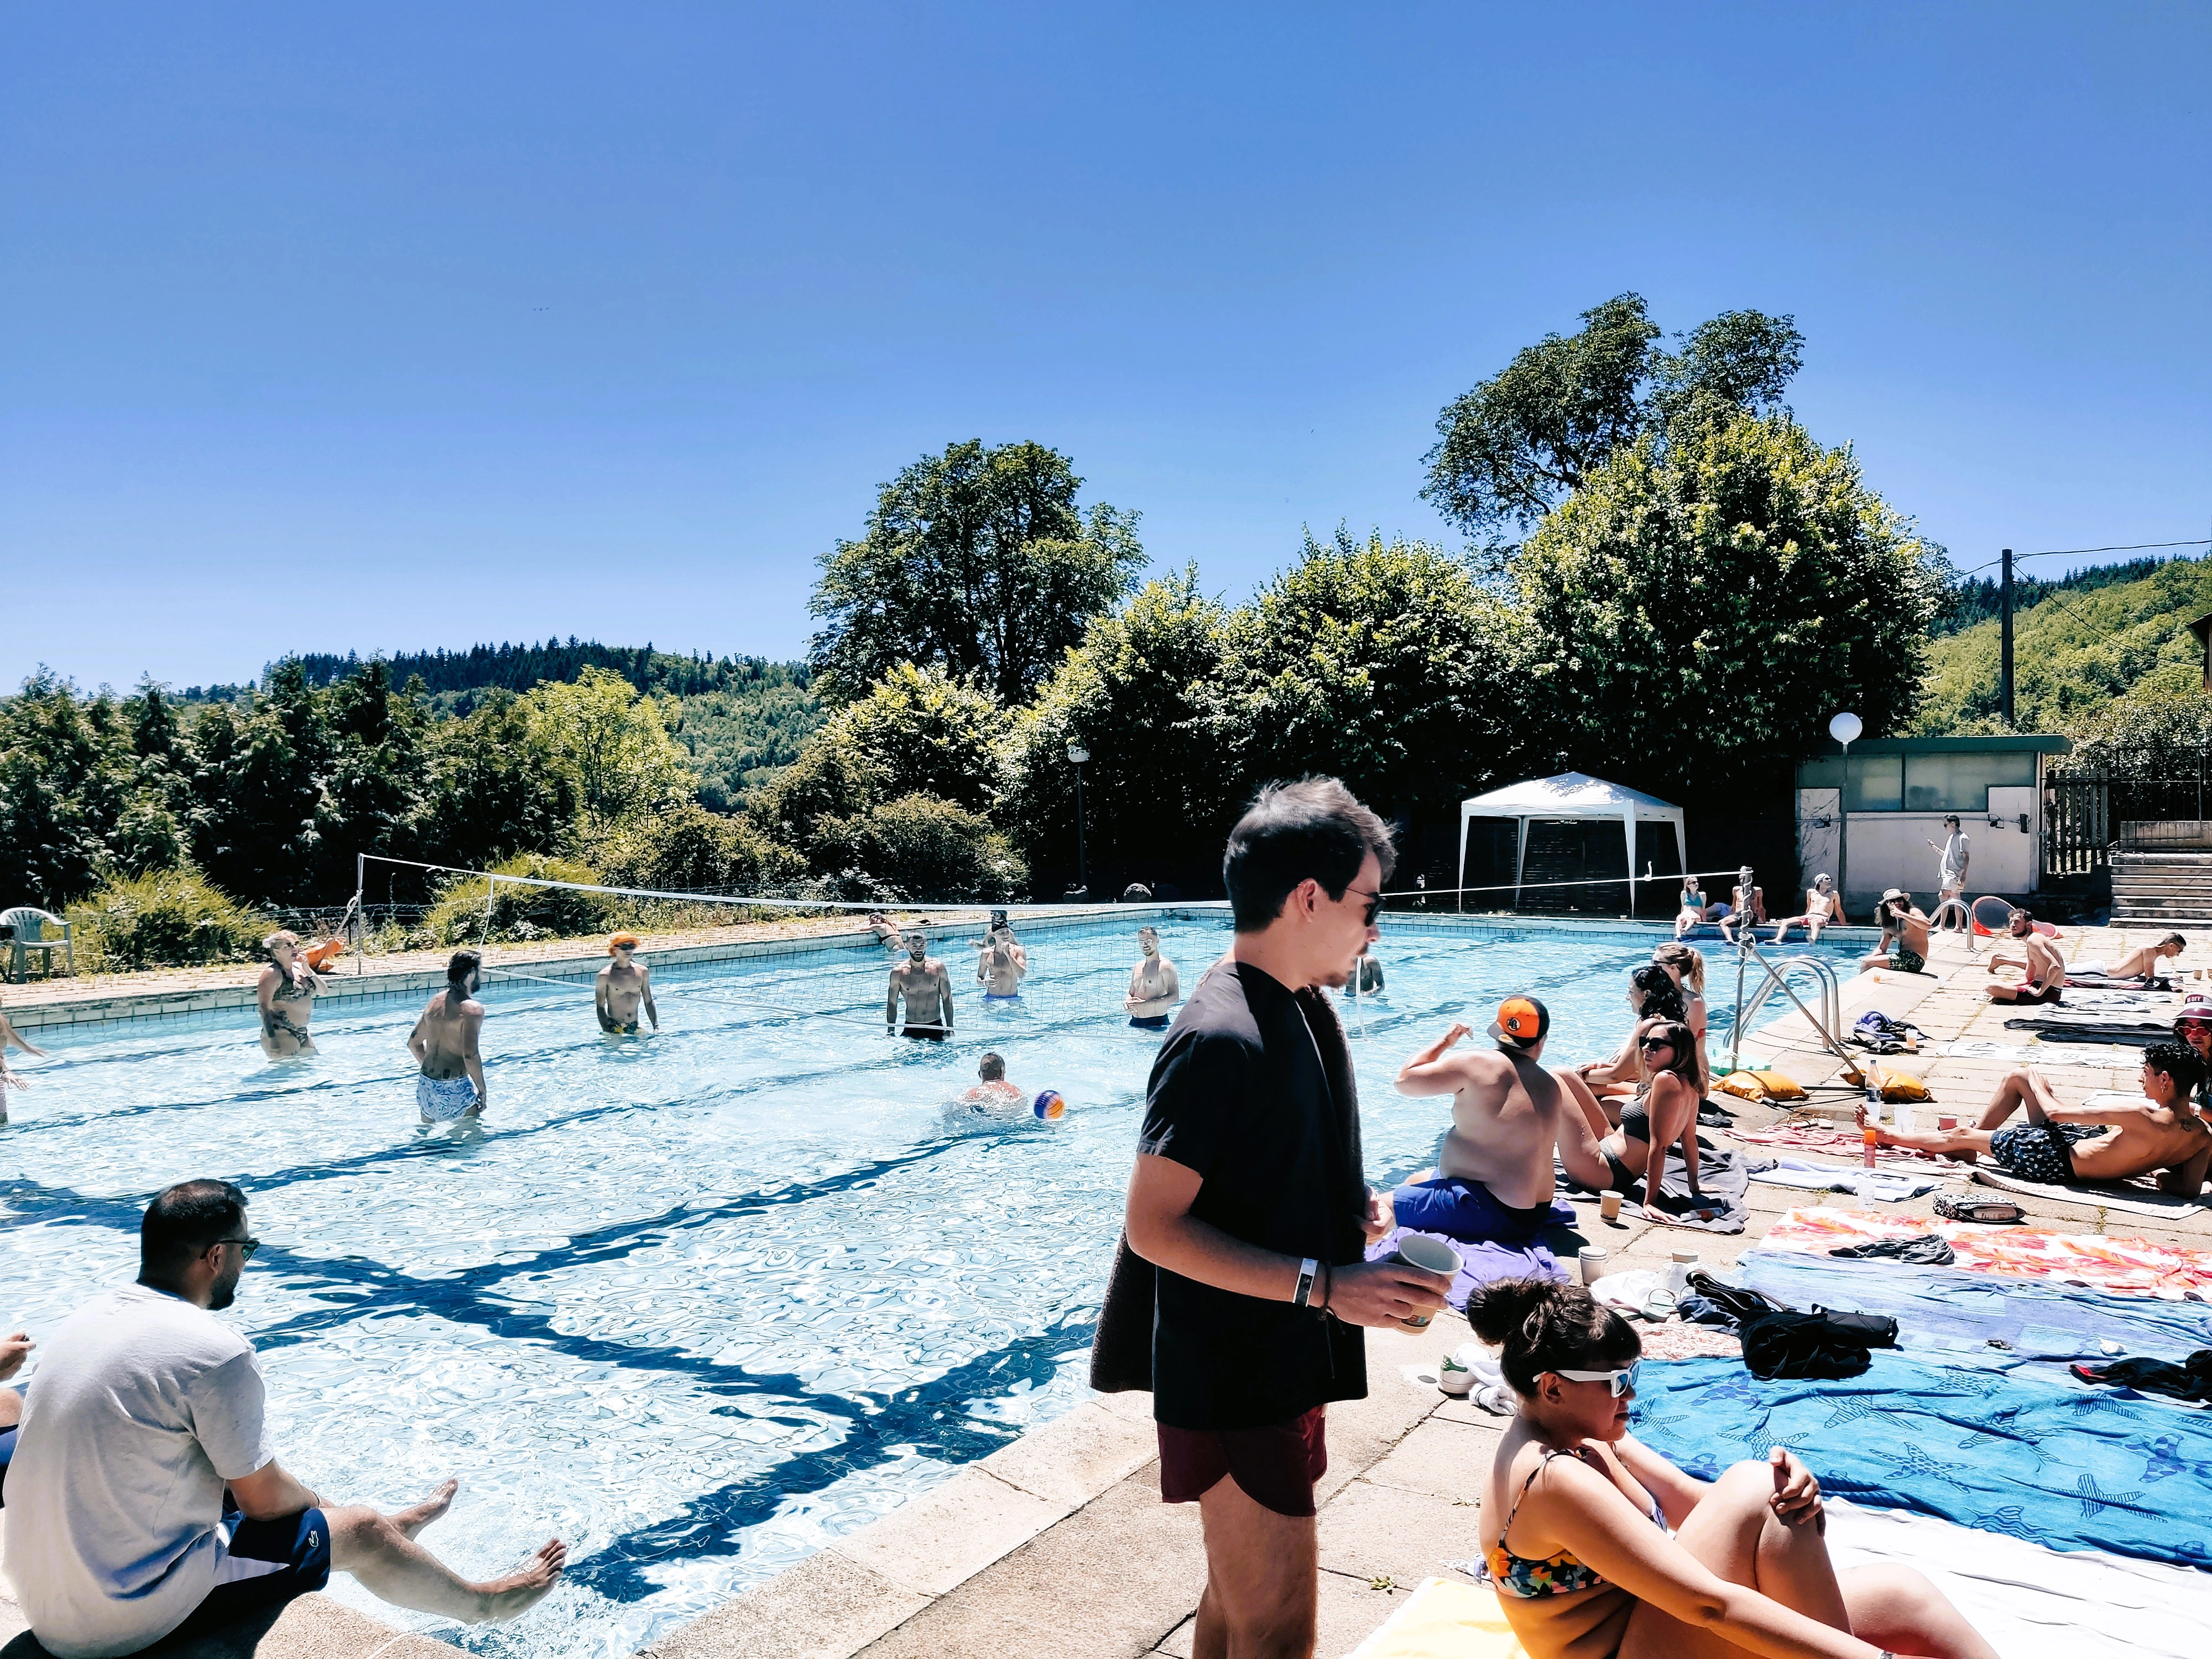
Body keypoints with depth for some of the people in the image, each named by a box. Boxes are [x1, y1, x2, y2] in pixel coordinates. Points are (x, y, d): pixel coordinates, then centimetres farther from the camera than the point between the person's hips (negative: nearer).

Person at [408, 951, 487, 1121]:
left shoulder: (436, 1002, 8)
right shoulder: (472, 1009, -16)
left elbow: (413, 1043, 17)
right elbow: (470, 1056, -23)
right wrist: (482, 1090, -12)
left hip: (426, 1086, 8)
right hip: (454, 1088, -8)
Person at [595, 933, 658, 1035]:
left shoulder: (642, 972, 5)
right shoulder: (606, 975, -8)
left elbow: (649, 1002, 10)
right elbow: (600, 1007, -6)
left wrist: (656, 1026, 2)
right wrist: (607, 1031, -14)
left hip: (635, 1027, 4)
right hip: (614, 1028, -4)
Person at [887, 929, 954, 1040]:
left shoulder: (938, 968, -6)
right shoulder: (899, 972, -8)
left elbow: (947, 999, -1)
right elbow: (892, 1004, 0)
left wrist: (950, 1028, -5)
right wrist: (890, 1031, -3)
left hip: (935, 1026, 0)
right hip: (911, 1027, 0)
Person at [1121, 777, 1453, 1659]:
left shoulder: (1305, 1006, 6)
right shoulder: (1219, 1038, -24)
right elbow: (1155, 1227, -24)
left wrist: (1365, 1211, 4)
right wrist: (1325, 1284, -26)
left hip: (1286, 1364, 9)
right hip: (1234, 1381, -9)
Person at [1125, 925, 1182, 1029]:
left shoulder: (1165, 966, -8)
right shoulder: (1138, 967, 14)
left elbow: (1175, 997, -16)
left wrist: (1144, 1004, -20)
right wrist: (1127, 1002, -2)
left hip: (1157, 1023, -6)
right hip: (1135, 1022, 6)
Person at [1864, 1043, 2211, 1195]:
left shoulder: (2144, 1114, -35)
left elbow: (2056, 1113, -25)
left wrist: (2037, 1084, -6)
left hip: (2057, 1162, -8)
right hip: (2089, 1145, 8)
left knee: (1960, 1135, 11)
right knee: (2019, 1078, 18)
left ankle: (1890, 1135, 36)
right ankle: (1971, 1142, 34)